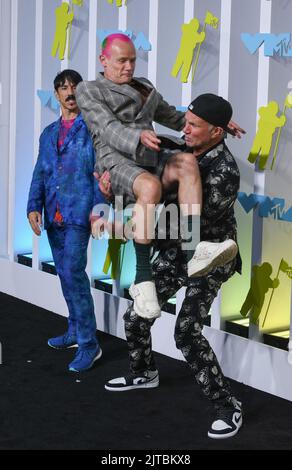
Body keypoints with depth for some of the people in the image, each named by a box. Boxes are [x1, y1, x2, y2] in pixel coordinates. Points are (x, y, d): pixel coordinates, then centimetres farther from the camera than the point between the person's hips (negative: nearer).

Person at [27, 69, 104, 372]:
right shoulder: (48, 134, 18)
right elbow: (40, 174, 14)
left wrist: (99, 208, -17)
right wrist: (34, 206, 0)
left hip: (78, 213, -6)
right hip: (53, 216, 7)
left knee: (73, 273, -14)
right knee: (65, 275, 13)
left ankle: (89, 343, -9)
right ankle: (75, 331, 26)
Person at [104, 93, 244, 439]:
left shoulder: (224, 172, -26)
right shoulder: (184, 151, -2)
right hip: (176, 251, 8)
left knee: (187, 331, -21)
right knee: (135, 318, 11)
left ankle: (228, 407, -7)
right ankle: (143, 374, 40)